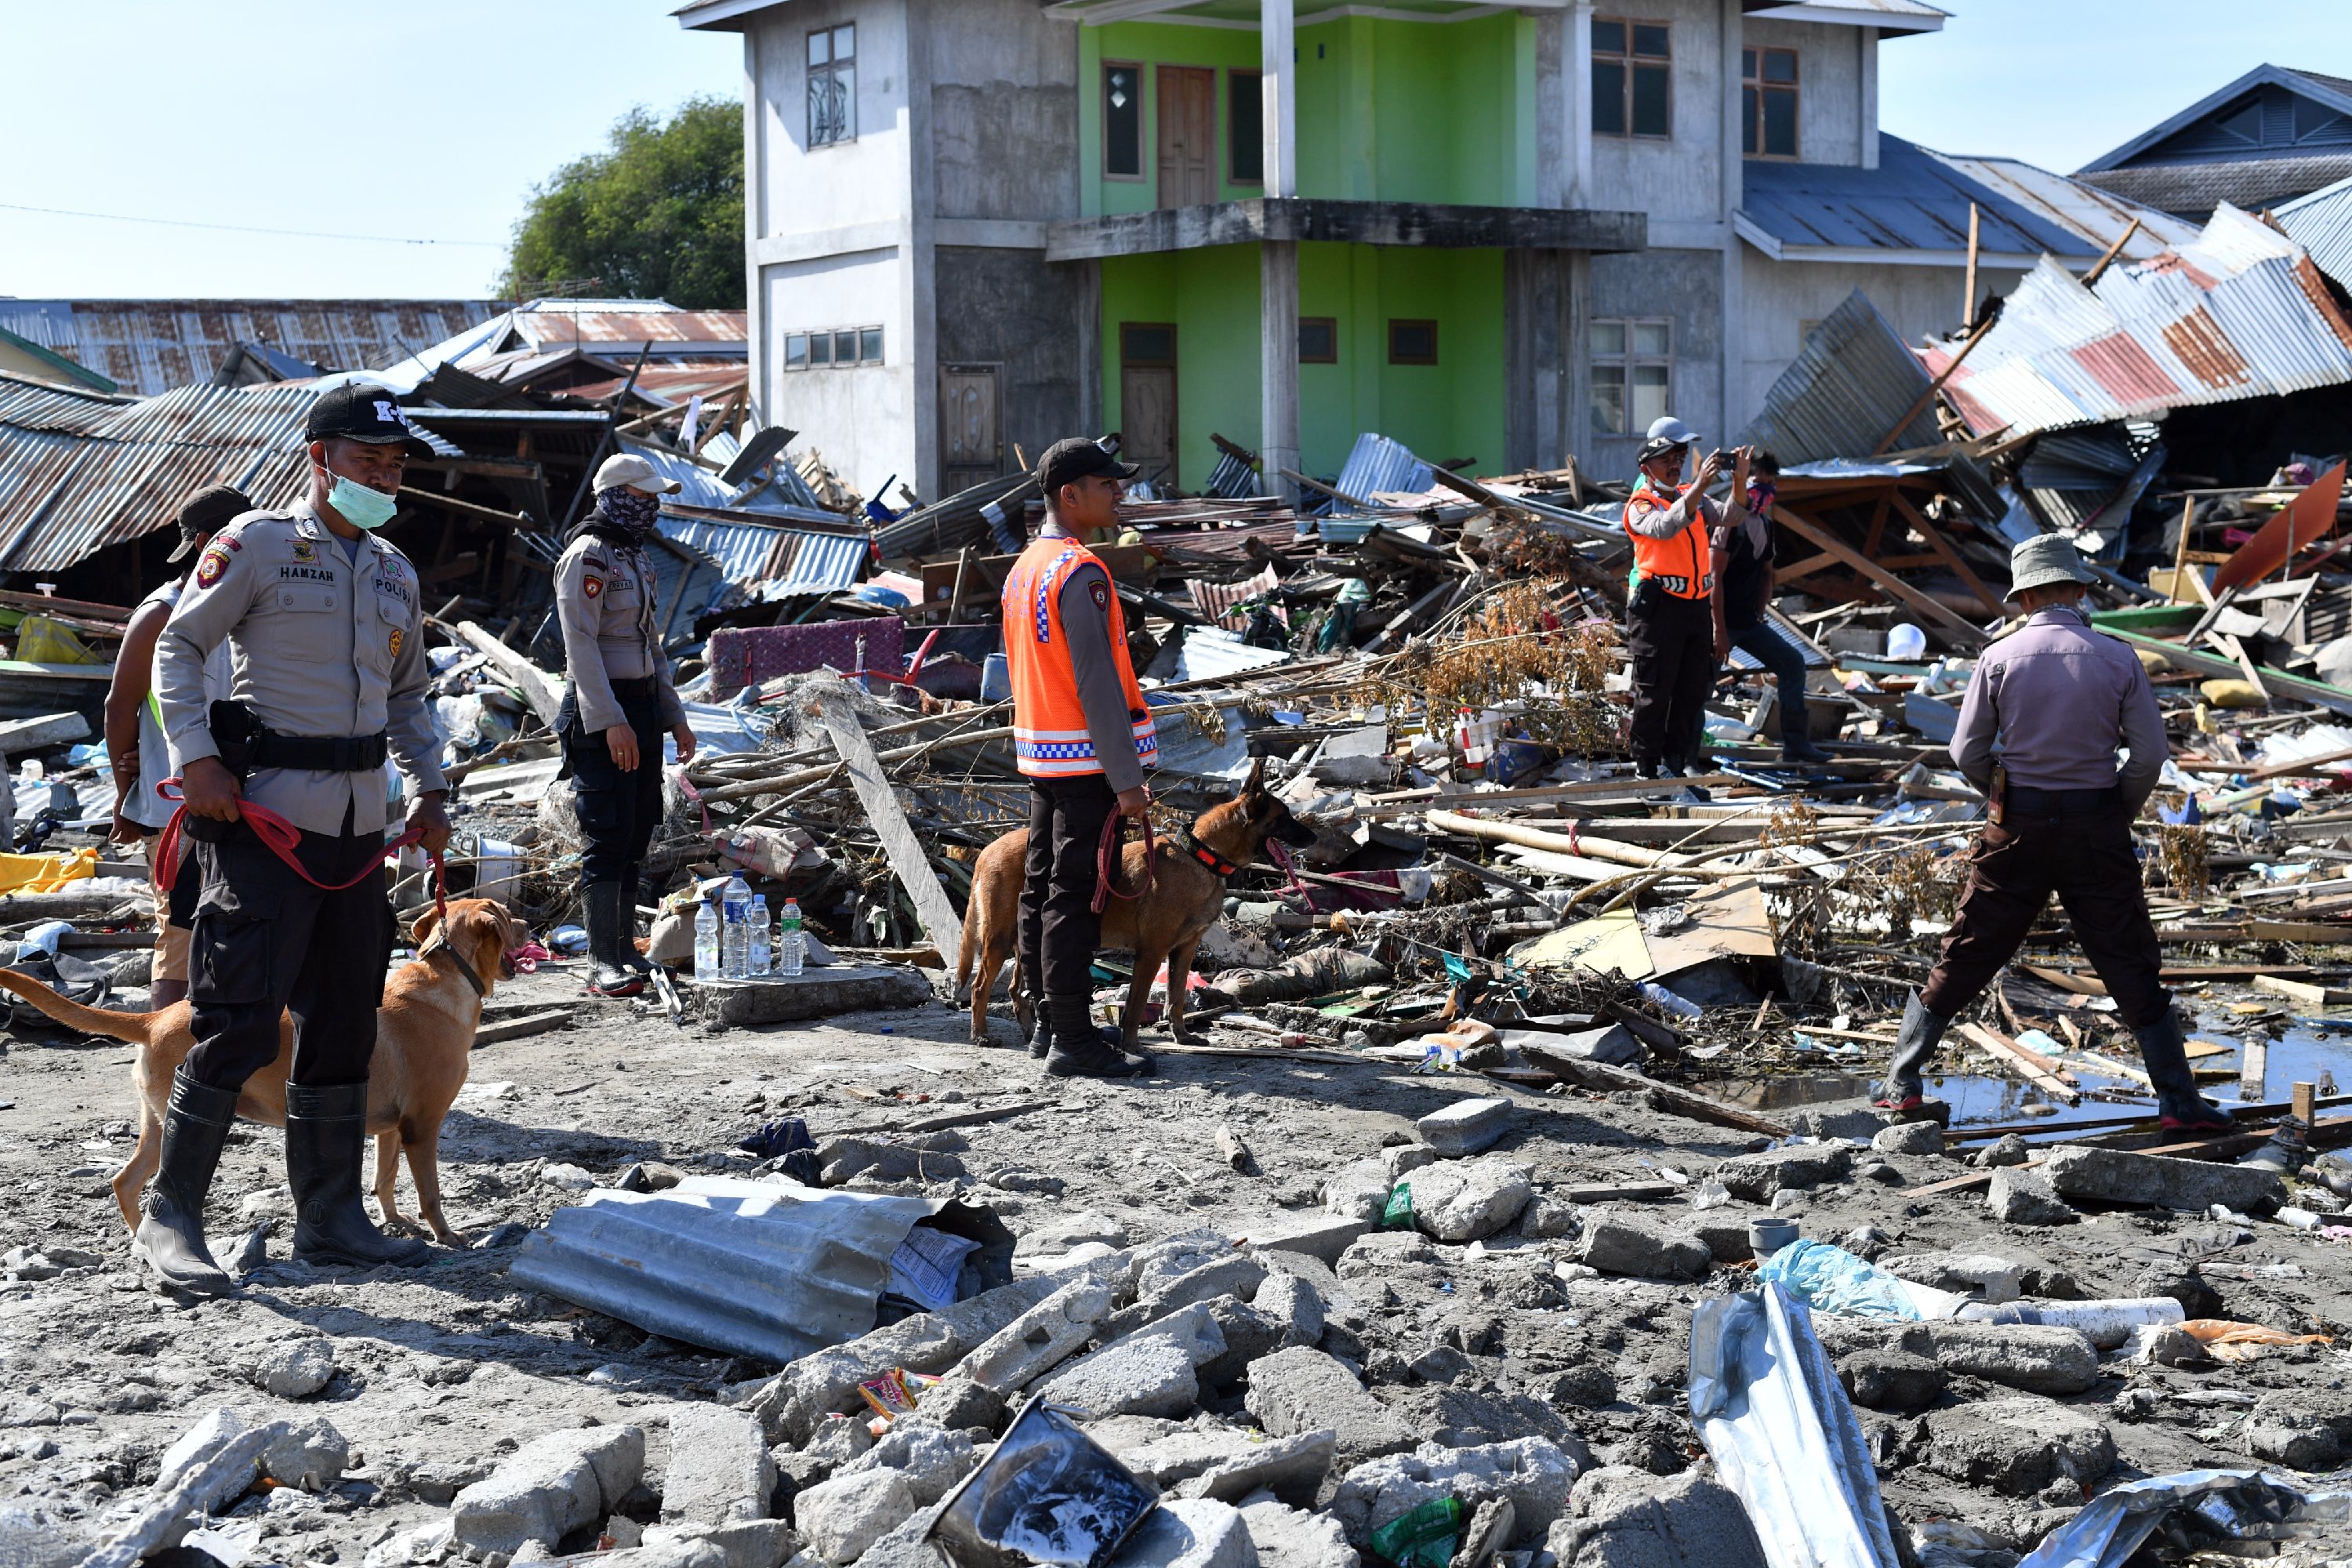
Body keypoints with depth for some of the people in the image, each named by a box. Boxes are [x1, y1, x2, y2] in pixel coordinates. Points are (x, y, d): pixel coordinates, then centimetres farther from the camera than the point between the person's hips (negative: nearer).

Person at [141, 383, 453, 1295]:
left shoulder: (396, 575, 16)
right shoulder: (257, 545, -4)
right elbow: (179, 646, -3)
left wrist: (427, 792, 13)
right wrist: (197, 758, -15)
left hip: (358, 827, 7)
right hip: (263, 816, -7)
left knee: (345, 1026, 10)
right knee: (239, 1019, -11)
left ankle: (329, 1217, 19)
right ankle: (170, 1217, -1)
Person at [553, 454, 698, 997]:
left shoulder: (634, 557, 18)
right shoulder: (587, 556, -10)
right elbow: (581, 644, -17)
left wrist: (675, 717, 19)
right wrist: (612, 722, -23)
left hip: (642, 704, 9)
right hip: (603, 710, -9)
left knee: (636, 834, 10)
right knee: (609, 836, -10)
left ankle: (625, 950, 16)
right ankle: (602, 965, -8)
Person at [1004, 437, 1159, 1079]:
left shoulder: (1024, 568, 13)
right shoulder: (1081, 573, -17)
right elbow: (1097, 683, -21)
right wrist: (1127, 779, -19)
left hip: (1041, 755, 9)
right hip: (1085, 761, -9)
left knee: (1042, 889, 12)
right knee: (1074, 898, -7)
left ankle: (1050, 1024, 19)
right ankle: (1073, 1039, -4)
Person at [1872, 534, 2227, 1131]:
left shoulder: (2000, 657, -5)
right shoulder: (2117, 659, -4)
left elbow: (1966, 752, -2)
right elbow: (2150, 755, -5)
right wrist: (2120, 814, 11)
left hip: (2015, 830, 0)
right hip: (2096, 828, 0)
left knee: (1965, 959, 10)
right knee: (2132, 966, 7)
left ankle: (1901, 1082, 14)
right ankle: (2180, 1102, 9)